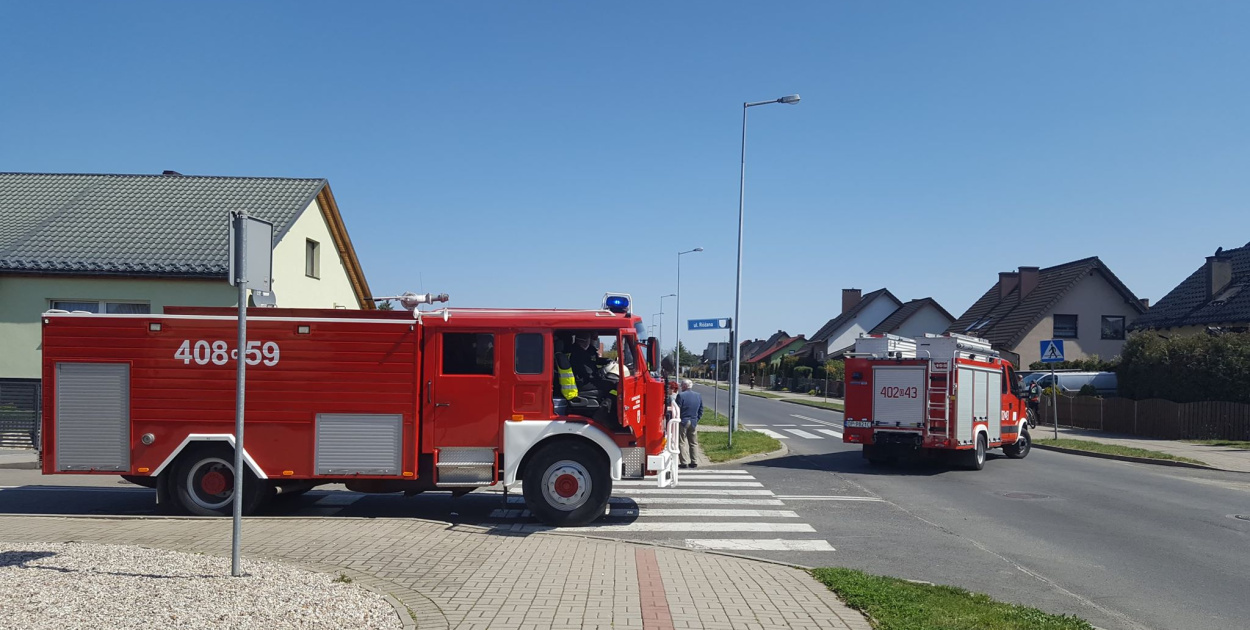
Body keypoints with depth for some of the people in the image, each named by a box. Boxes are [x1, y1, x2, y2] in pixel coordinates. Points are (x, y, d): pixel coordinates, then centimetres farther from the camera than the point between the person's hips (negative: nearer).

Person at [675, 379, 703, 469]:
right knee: (694, 443, 12)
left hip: (683, 422, -5)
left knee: (682, 443, 1)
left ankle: (684, 462, -1)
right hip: (694, 423, 5)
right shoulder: (698, 396, 7)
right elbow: (701, 411, 11)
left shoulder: (681, 395, -13)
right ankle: (694, 462, 14)